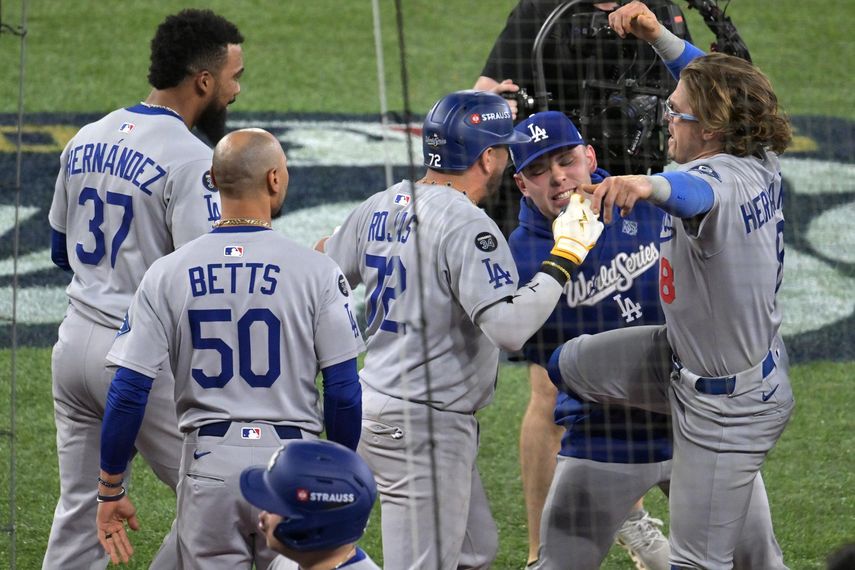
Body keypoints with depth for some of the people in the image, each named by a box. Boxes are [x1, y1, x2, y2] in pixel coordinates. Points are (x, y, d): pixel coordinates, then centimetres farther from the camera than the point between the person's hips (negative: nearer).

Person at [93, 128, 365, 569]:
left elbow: (128, 392, -2)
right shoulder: (315, 271, -4)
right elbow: (344, 393, -4)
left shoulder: (167, 273, 1)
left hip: (208, 463, 2)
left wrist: (110, 490, 6)